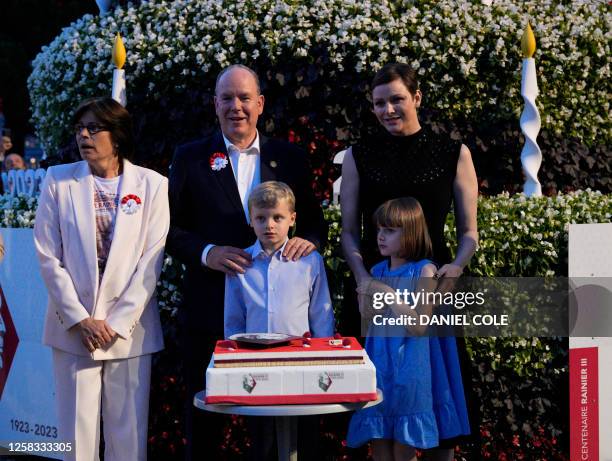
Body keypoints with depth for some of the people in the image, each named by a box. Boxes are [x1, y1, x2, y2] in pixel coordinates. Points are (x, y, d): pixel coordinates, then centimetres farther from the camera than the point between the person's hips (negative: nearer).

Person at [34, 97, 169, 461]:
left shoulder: (152, 185, 0)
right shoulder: (58, 180, 3)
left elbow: (151, 261, -3)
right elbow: (49, 257, 0)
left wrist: (117, 322, -8)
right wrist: (80, 319, -7)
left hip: (129, 329, -1)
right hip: (73, 328, 1)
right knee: (77, 432, 5)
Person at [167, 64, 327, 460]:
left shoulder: (291, 157, 8)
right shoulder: (190, 157, 4)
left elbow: (315, 220, 10)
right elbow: (171, 227, 1)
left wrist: (309, 238, -12)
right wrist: (206, 252, -16)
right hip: (209, 310, -1)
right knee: (204, 418, 10)